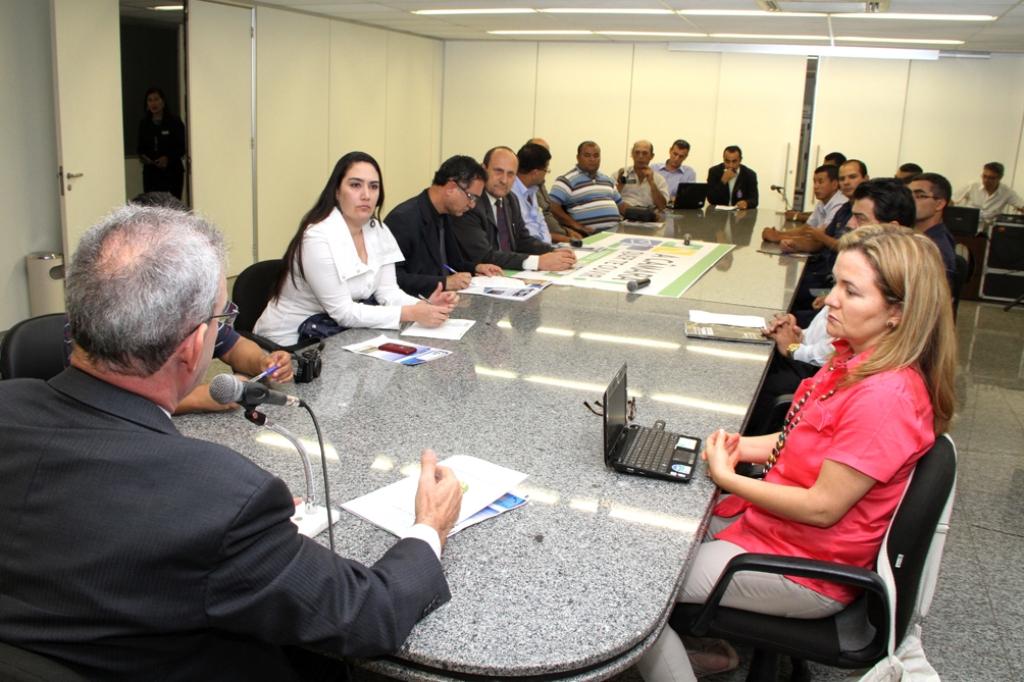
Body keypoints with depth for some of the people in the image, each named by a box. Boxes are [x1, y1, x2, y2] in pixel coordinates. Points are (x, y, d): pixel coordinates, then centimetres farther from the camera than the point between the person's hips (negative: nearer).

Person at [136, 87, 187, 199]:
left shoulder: (174, 121, -2)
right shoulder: (144, 123, 10)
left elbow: (182, 147, -4)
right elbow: (139, 146, 15)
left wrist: (168, 158, -18)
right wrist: (142, 156, -6)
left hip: (172, 173, -3)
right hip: (150, 172, 3)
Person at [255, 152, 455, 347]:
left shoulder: (379, 231, 1)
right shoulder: (318, 238, -22)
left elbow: (387, 292, -2)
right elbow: (342, 312, -22)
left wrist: (425, 305, -21)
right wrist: (411, 314, -27)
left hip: (341, 332, 7)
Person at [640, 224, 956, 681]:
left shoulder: (885, 396, -29)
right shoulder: (856, 358, 0)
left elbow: (822, 508, -25)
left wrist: (728, 478, -15)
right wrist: (740, 447, -4)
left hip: (804, 568, -9)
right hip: (770, 519, 9)